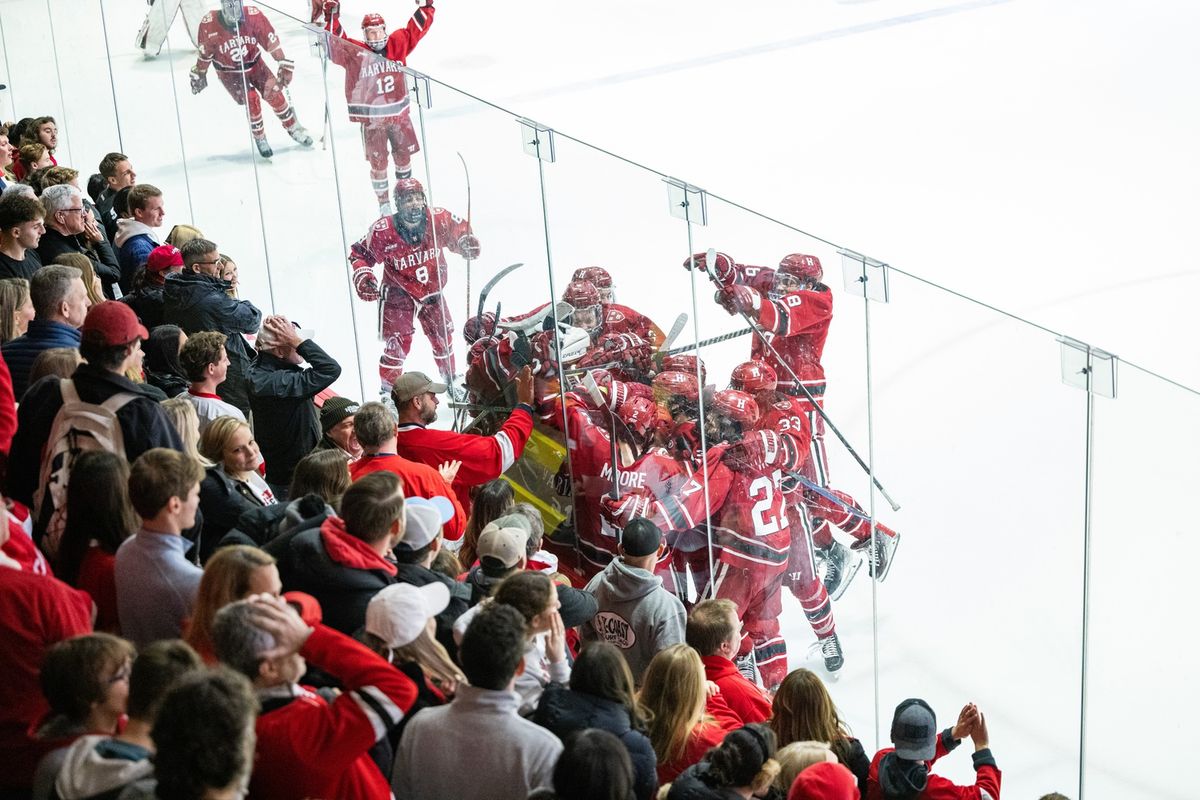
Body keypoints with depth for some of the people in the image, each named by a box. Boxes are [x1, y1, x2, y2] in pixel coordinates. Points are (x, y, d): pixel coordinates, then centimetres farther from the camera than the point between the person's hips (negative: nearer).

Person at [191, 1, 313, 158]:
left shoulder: (254, 15, -24)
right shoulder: (209, 24, -25)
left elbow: (271, 41, -14)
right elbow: (204, 53, -9)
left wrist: (285, 65, -15)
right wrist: (199, 75, 2)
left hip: (254, 64, 2)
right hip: (229, 73, -2)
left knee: (274, 94, -9)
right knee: (251, 99, -18)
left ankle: (293, 128, 14)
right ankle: (259, 138, 4)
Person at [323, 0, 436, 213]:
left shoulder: (398, 43, -2)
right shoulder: (355, 52, -11)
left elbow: (416, 27, 4)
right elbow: (335, 42, -21)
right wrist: (332, 17, -32)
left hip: (398, 113, 3)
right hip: (372, 119, -3)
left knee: (403, 155, 17)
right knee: (378, 163, 3)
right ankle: (383, 204, 18)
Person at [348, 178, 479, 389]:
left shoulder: (438, 219, -18)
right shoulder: (383, 231, -24)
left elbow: (459, 229, 2)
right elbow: (359, 253, -9)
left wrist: (467, 241, -19)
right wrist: (362, 275, -24)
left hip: (432, 291, 3)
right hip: (398, 294, -3)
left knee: (442, 336, 14)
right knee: (398, 342, -8)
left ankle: (451, 380, 38)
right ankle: (388, 390, 11)